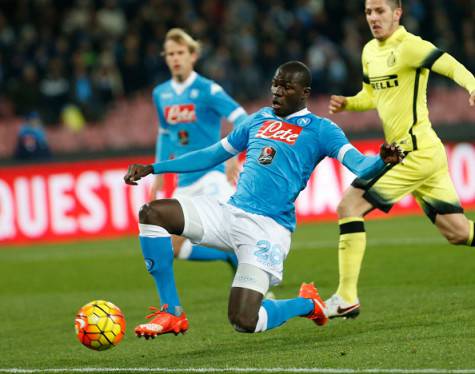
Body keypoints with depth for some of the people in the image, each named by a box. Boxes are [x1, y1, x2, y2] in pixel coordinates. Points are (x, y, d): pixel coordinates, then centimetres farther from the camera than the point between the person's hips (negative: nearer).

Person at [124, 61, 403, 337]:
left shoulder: (319, 130, 1)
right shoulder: (259, 120, 18)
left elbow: (359, 165, -12)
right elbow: (212, 155, 28)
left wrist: (382, 160, -37)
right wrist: (153, 168, 25)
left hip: (269, 227, -6)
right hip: (231, 212, 6)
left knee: (244, 323, -18)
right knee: (152, 214, -11)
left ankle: (307, 304, 16)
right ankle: (172, 314, -4)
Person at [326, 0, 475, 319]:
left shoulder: (408, 46, -12)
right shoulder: (370, 51, 15)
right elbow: (371, 95, 28)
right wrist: (347, 103, 7)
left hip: (417, 152, -9)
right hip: (422, 152, 9)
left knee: (350, 206, -10)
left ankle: (347, 299, -8)